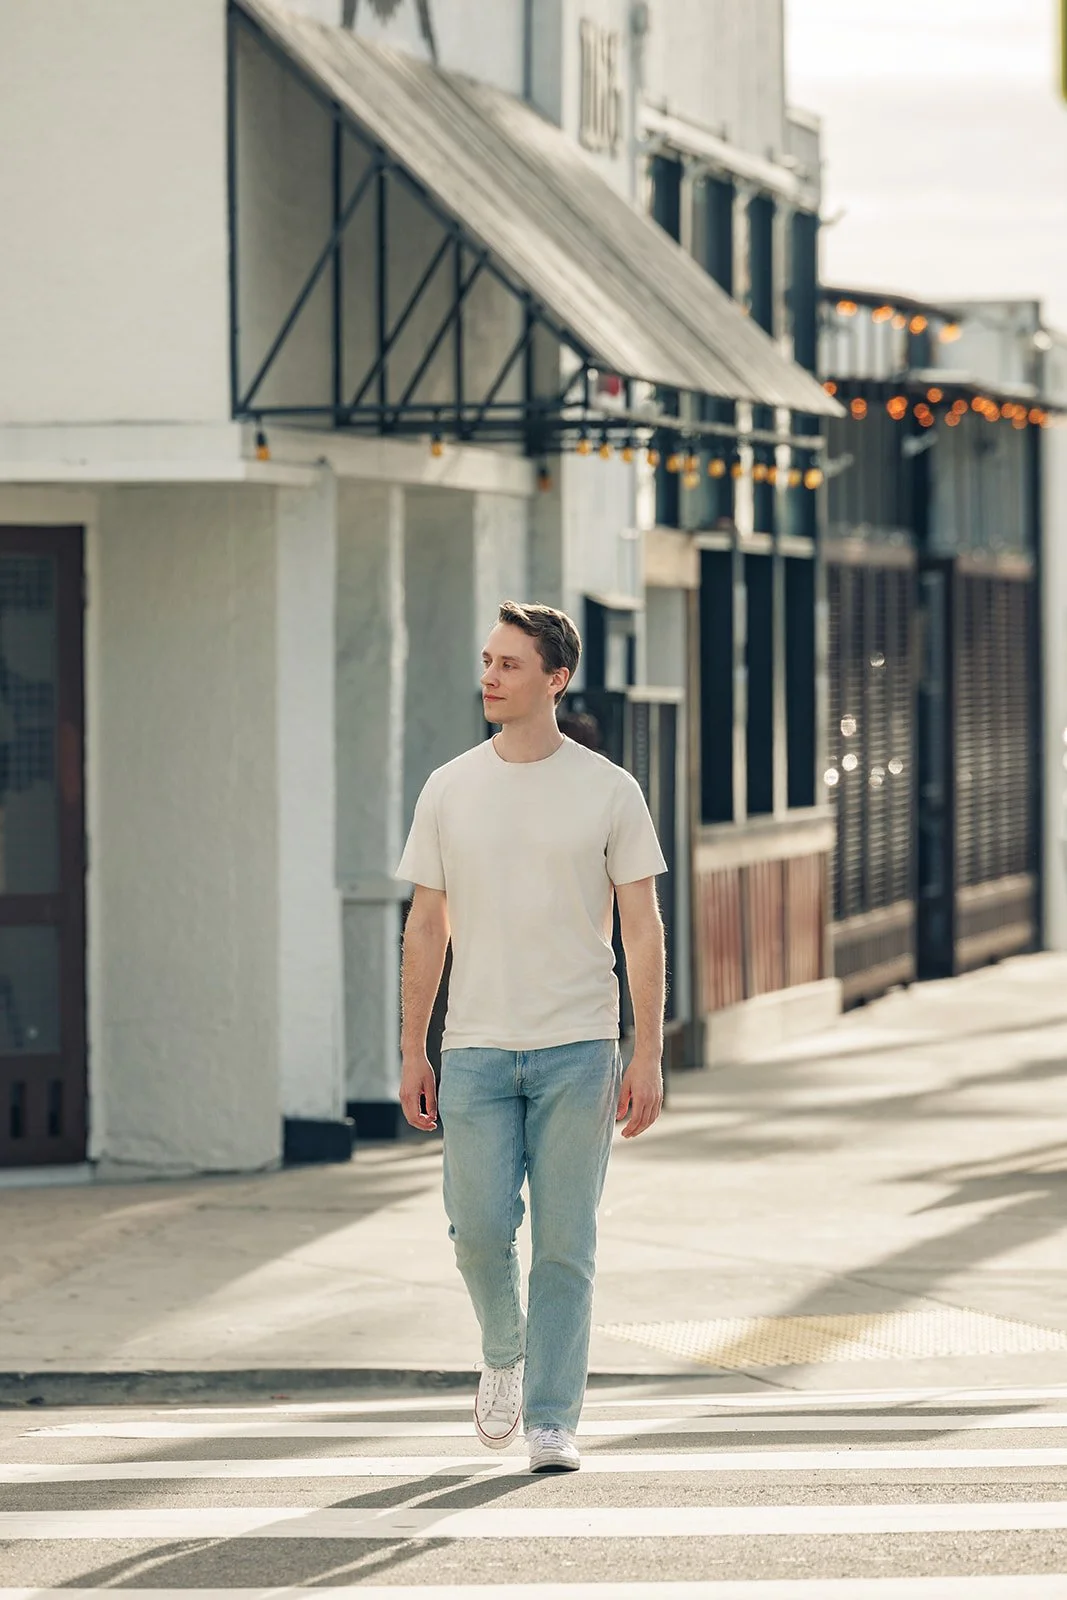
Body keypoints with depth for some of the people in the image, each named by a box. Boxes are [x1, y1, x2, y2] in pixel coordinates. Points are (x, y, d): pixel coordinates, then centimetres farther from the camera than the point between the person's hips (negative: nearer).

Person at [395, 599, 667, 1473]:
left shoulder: (609, 792, 0)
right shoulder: (450, 790, 6)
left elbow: (643, 926, 1)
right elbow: (427, 925, 10)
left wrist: (648, 1057, -5)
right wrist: (412, 1054, 6)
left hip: (578, 1052, -2)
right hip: (477, 1051, 2)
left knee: (565, 1244, -2)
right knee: (480, 1229, -5)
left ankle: (553, 1422, 3)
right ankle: (505, 1354, 25)